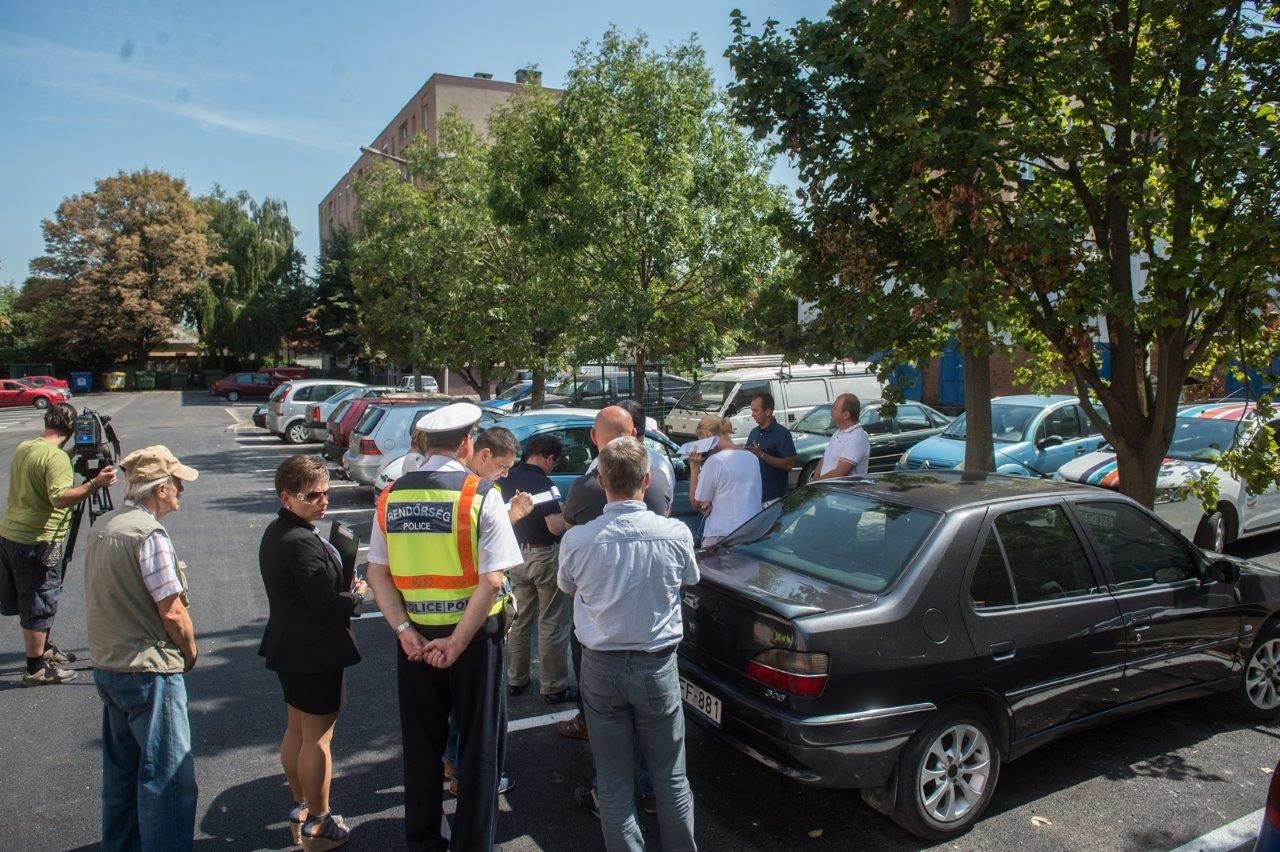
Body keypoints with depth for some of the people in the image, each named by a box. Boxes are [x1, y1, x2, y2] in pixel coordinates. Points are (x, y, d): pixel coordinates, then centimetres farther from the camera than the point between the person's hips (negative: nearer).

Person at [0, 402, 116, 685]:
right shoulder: (57, 457, -18)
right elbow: (60, 498, -29)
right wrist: (95, 483, -34)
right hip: (37, 541, -9)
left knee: (31, 602, 21)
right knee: (39, 606, 2)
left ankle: (43, 649, 36)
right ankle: (36, 668, 10)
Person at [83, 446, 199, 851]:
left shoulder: (101, 527, 6)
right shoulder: (149, 533, -20)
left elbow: (108, 597, 13)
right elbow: (172, 611, -21)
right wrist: (190, 651, -3)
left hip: (107, 663, 10)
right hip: (149, 670, -10)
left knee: (121, 766, 22)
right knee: (169, 775, -1)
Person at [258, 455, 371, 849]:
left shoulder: (275, 532, 7)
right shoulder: (302, 542, -25)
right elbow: (327, 604, -26)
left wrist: (343, 584, 1)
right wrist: (358, 595, -8)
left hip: (290, 648, 10)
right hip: (316, 652, -10)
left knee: (296, 730, 21)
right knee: (317, 737, 3)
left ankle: (301, 808, 36)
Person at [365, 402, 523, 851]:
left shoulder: (392, 496, 0)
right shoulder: (480, 495, -14)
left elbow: (377, 573, -2)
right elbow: (491, 581, -20)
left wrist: (406, 631, -5)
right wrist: (458, 642, -15)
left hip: (415, 637, 4)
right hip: (474, 634, -4)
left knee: (421, 744, 19)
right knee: (478, 745, 12)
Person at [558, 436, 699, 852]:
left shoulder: (577, 540, -15)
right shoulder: (675, 533, -16)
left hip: (601, 668, 0)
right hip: (657, 665, 0)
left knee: (614, 782, 13)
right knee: (670, 777, 17)